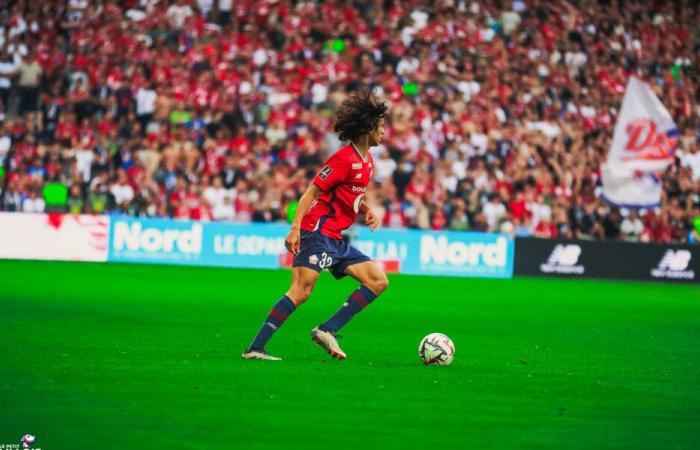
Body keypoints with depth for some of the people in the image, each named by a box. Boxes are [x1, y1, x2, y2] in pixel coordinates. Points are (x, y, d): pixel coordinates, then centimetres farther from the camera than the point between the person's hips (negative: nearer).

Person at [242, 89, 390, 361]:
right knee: (301, 292, -19)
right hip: (318, 231, -10)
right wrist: (295, 229, -21)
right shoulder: (345, 158, -13)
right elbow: (312, 191, -14)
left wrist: (366, 211, 9)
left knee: (379, 281, 4)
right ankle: (255, 349, -19)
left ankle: (326, 331, -2)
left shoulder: (366, 161, 15)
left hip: (336, 239, 10)